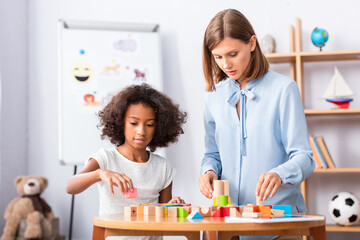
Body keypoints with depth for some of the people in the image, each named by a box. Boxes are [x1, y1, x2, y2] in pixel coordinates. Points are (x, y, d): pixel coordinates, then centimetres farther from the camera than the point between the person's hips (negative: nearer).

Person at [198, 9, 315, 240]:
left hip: (276, 210, -3)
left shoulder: (283, 88, -4)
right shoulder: (215, 94, 10)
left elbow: (303, 157, -7)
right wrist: (209, 171, -3)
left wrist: (279, 175, -26)